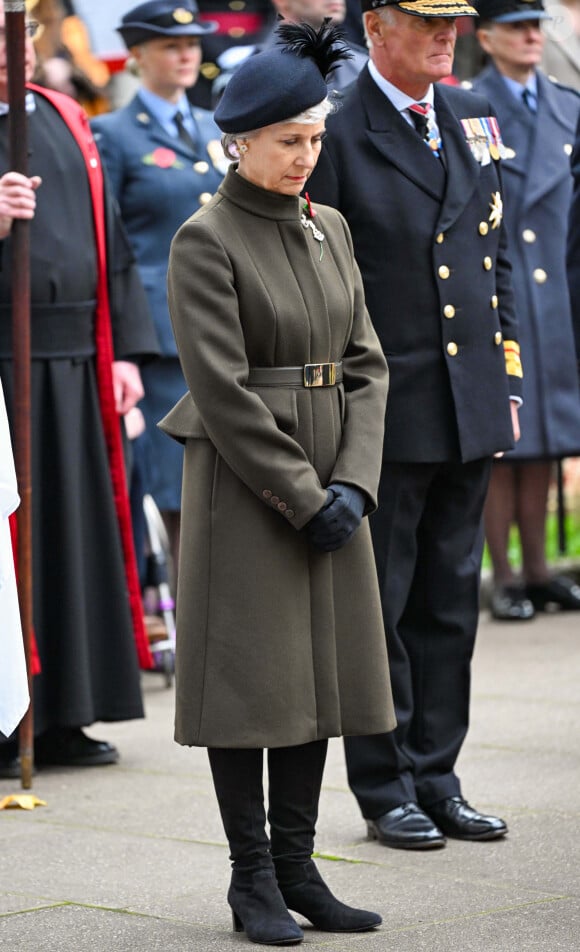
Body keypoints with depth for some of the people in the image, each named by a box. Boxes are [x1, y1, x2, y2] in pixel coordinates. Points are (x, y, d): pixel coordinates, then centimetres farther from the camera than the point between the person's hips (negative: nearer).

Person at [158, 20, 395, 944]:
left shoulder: (328, 229, 9)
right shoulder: (203, 241, -10)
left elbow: (365, 364, 8)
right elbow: (222, 390, -15)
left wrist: (353, 484, -5)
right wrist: (302, 499, -15)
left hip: (331, 484, 6)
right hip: (242, 486, -6)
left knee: (319, 668, 8)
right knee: (248, 674, -1)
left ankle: (298, 866, 16)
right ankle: (253, 877, 8)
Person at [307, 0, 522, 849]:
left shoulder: (473, 118, 10)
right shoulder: (337, 133, -10)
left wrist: (507, 371, 12)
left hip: (472, 404, 6)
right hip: (384, 409, -6)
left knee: (451, 600, 12)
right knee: (379, 604, 3)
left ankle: (437, 778, 20)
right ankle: (386, 789, 13)